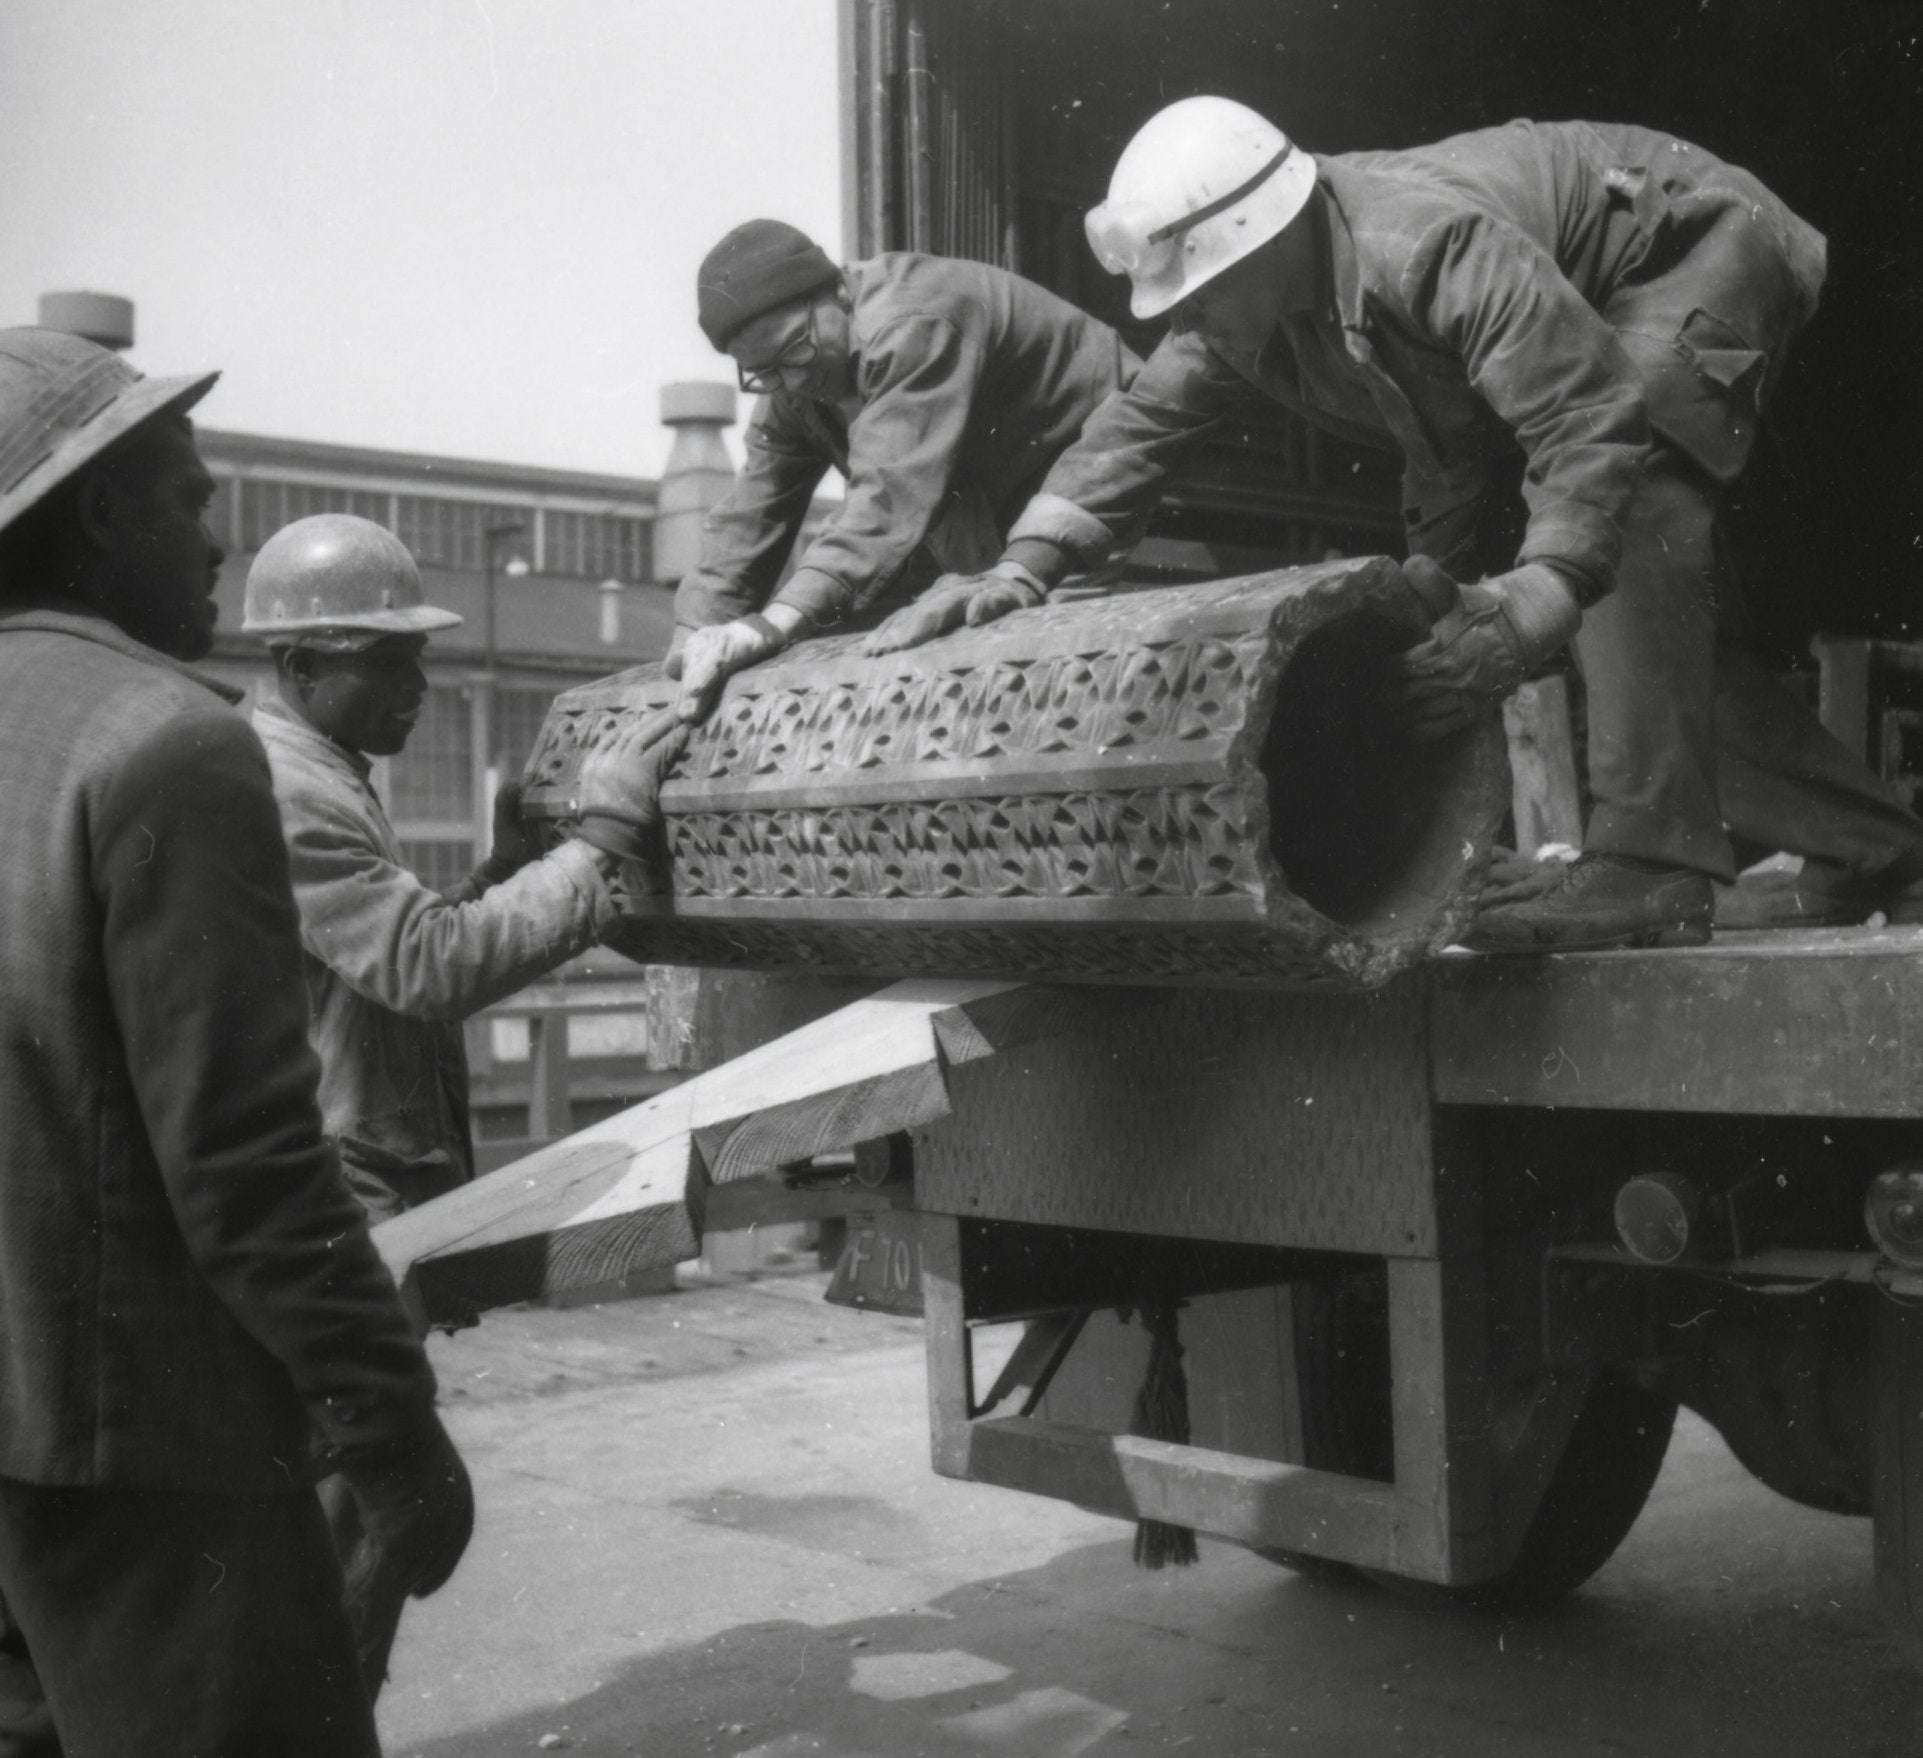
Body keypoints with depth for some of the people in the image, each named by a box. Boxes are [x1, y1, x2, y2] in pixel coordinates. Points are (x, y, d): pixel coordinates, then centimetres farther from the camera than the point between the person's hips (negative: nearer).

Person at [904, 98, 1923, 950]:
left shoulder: (1429, 246, -42)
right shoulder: (1243, 292, -16)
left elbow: (1589, 417, -46)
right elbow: (1140, 422, -12)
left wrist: (1528, 606, -58)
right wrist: (1026, 562, -25)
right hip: (1572, 321, 9)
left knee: (1626, 508, -35)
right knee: (1660, 620, 6)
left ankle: (1648, 869, -37)